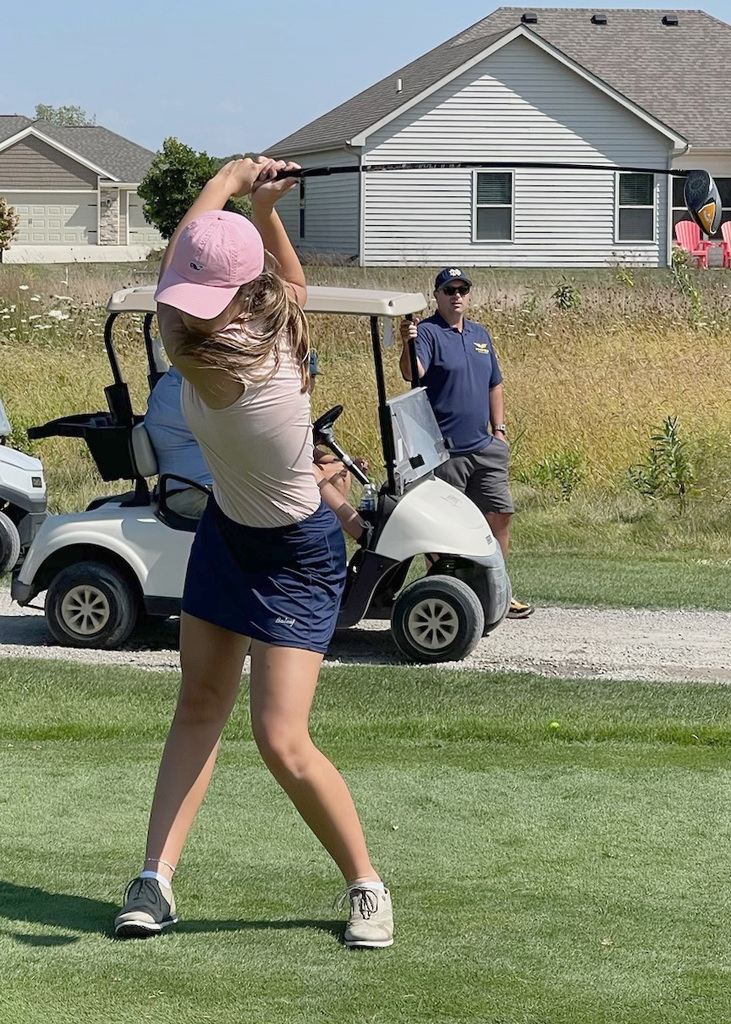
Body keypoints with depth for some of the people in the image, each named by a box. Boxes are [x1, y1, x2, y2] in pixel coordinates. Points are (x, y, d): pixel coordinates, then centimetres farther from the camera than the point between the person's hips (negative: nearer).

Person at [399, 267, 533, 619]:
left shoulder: (480, 335, 16)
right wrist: (408, 346, -43)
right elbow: (412, 373, -23)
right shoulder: (427, 333, -5)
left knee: (500, 514, 5)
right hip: (443, 451, -7)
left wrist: (499, 429, 13)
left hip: (483, 447, 7)